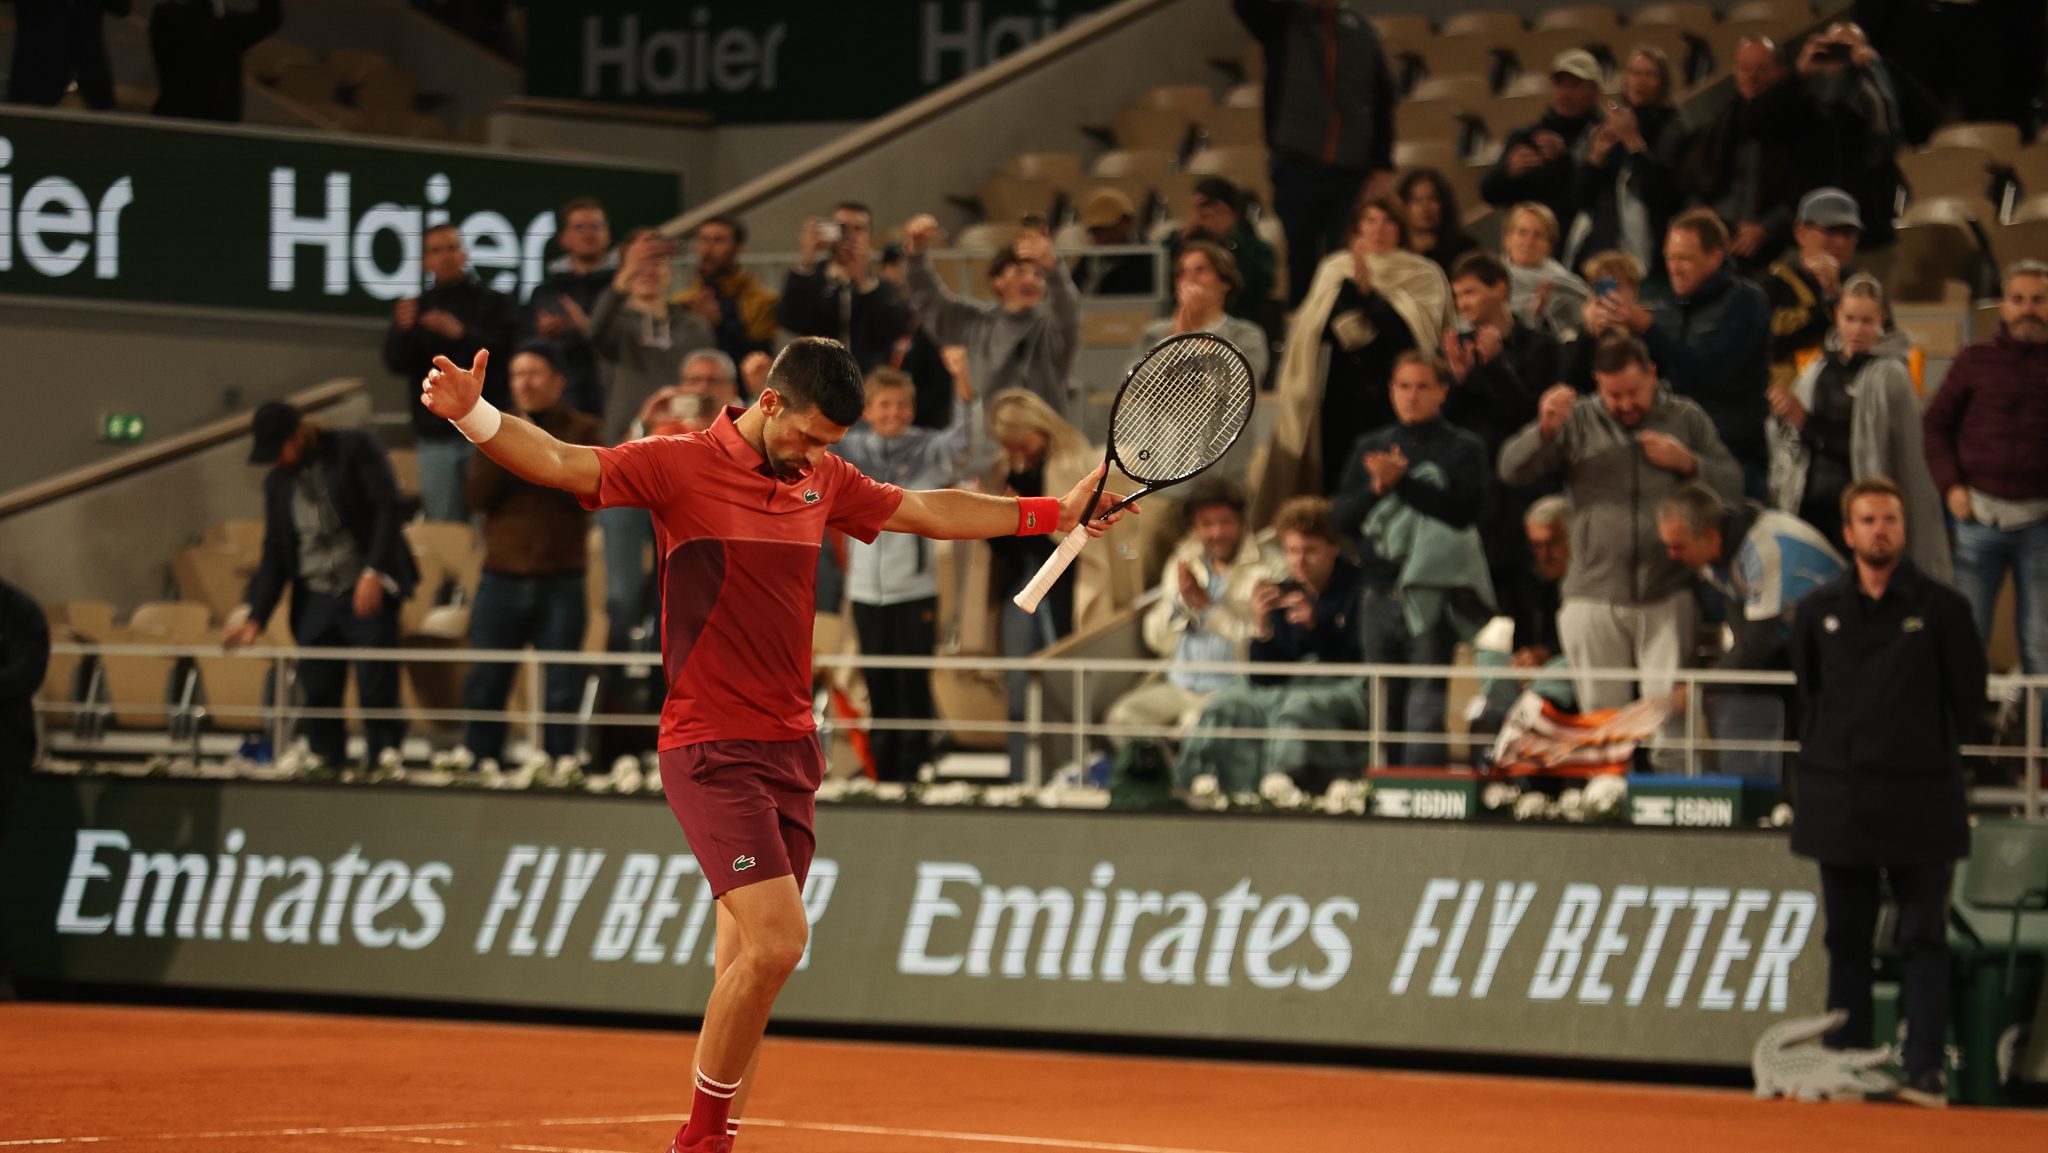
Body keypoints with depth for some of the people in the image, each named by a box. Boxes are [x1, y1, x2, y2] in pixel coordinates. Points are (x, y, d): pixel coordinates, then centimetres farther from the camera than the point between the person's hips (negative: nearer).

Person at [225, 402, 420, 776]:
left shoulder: (355, 448, -2)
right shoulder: (277, 481, 13)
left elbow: (388, 508, -9)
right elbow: (274, 556, 14)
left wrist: (374, 571, -19)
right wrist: (256, 618, 5)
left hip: (367, 591, -5)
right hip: (316, 601, 5)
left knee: (376, 687, -11)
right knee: (318, 692, 0)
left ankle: (387, 765, -5)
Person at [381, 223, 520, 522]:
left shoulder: (495, 304, 8)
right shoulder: (415, 308, 15)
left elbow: (509, 350, -8)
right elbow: (397, 363, 3)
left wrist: (462, 334, -22)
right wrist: (402, 331, -18)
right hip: (436, 433, 2)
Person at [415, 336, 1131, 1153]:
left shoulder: (824, 480, 12)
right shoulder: (682, 467, -7)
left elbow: (930, 512, 26)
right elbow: (559, 462, -15)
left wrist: (1054, 514, 27)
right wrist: (472, 415, -32)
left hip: (791, 747, 7)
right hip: (711, 748, -7)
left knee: (745, 973, 7)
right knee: (777, 940, -19)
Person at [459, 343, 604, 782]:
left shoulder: (582, 431, 6)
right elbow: (478, 495, 1)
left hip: (560, 583, -3)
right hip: (501, 580, 3)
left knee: (562, 688, -4)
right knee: (484, 685, 1)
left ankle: (562, 770, 1)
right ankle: (481, 768, 7)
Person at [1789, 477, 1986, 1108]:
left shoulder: (1941, 607, -1)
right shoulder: (1819, 610, 6)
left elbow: (1968, 694, 4)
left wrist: (1930, 753, 5)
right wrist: (1832, 747, 11)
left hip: (1919, 801, -3)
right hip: (1840, 798, 3)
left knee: (1924, 937, -4)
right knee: (1847, 937, 7)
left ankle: (1924, 1071, -6)